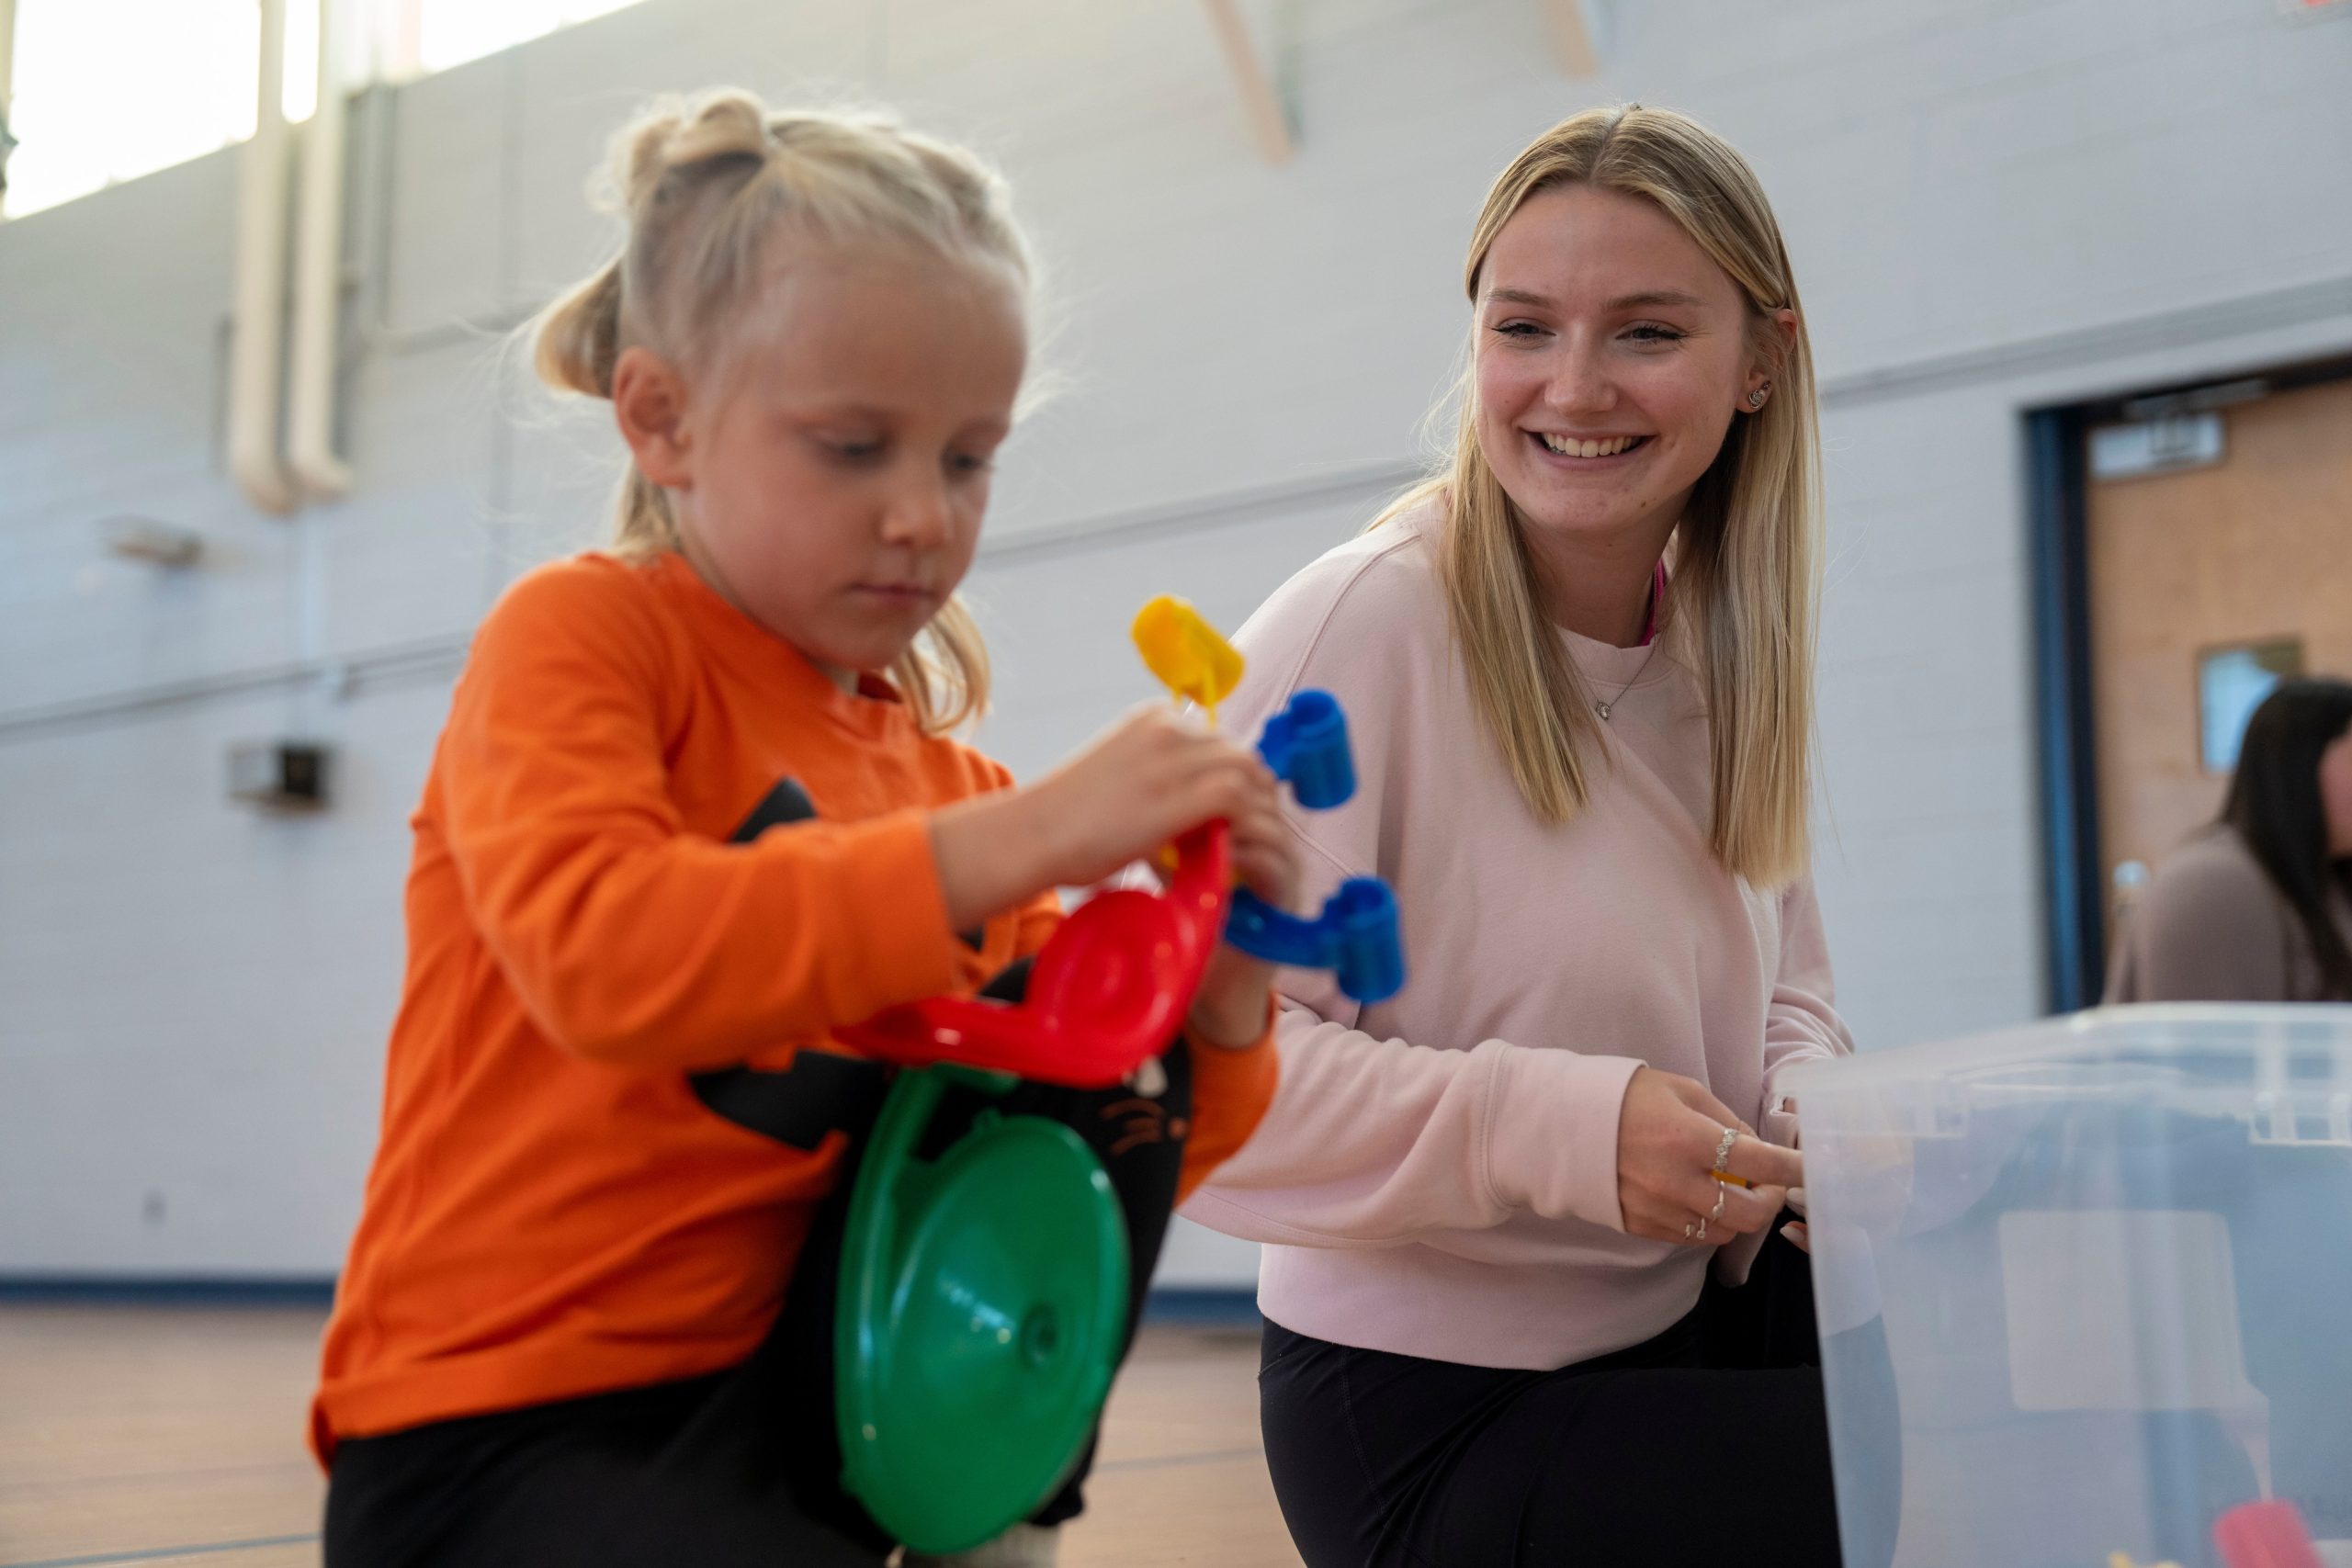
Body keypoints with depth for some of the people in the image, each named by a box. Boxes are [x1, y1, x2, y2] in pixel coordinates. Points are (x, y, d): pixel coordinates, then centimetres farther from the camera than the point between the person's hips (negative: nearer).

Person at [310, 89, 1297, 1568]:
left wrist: (1219, 996, -14)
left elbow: (1106, 1184, 6)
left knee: (1103, 1089, -12)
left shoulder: (944, 778, 8)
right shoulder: (579, 637, -6)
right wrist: (1019, 843, -30)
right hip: (502, 1433, -5)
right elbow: (602, 962, -27)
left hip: (795, 1401, 6)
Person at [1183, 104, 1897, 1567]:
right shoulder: (1358, 627, -18)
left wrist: (1820, 1112, -8)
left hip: (1694, 1327, 7)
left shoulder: (1735, 654, 4)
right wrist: (1551, 1124, -32)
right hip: (1424, 1426, -7)